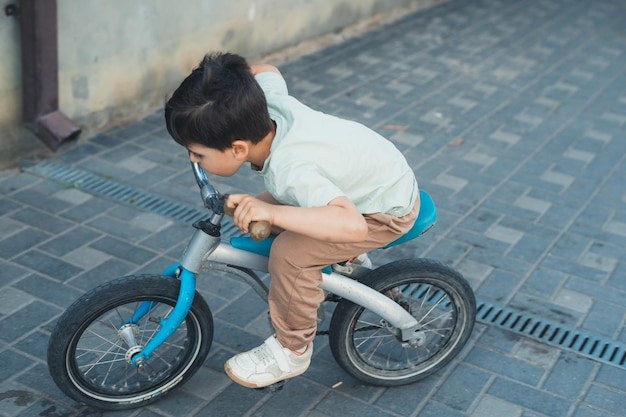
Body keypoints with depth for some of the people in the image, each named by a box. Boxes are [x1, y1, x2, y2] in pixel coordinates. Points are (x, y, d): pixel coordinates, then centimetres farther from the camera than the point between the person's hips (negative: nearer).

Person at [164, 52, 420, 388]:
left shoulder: (291, 171, -40)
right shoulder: (267, 99, -17)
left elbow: (352, 225, -52)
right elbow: (265, 71, 7)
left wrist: (271, 212, -56)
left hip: (388, 209, -9)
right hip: (374, 173, 9)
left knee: (290, 252, -26)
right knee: (253, 215, 7)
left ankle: (292, 351, -2)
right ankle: (344, 258, 28)